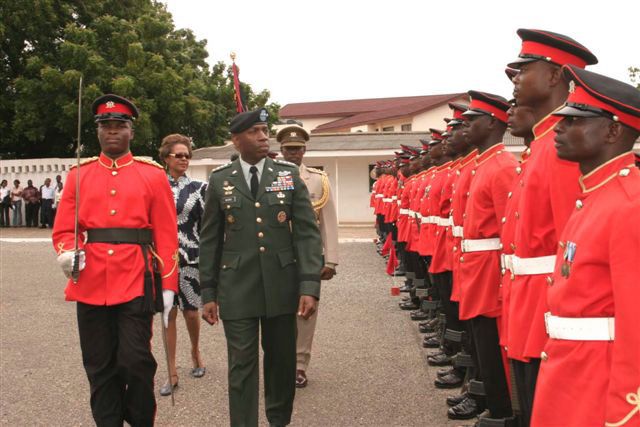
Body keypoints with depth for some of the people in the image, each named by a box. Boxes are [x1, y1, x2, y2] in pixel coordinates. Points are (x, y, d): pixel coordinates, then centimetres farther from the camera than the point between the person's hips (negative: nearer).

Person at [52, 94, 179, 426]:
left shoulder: (153, 175, 4)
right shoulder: (79, 175, 9)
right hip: (91, 282, 2)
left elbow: (166, 235, 1)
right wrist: (67, 253, -16)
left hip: (136, 280, -2)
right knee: (99, 366, 8)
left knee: (135, 360, -3)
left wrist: (168, 286, -4)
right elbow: (63, 228, 7)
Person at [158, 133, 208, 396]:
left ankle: (195, 353, 35)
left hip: (191, 257, -1)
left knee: (191, 311, 5)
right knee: (169, 313, 3)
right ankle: (172, 372, 11)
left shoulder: (199, 188, 2)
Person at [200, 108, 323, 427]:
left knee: (282, 359, 14)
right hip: (237, 289, -1)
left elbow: (307, 233, -2)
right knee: (241, 365, 1)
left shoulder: (289, 174, 2)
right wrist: (208, 293, 1)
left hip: (281, 285, 1)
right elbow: (210, 241, 5)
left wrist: (310, 286, -11)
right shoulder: (220, 180, 2)